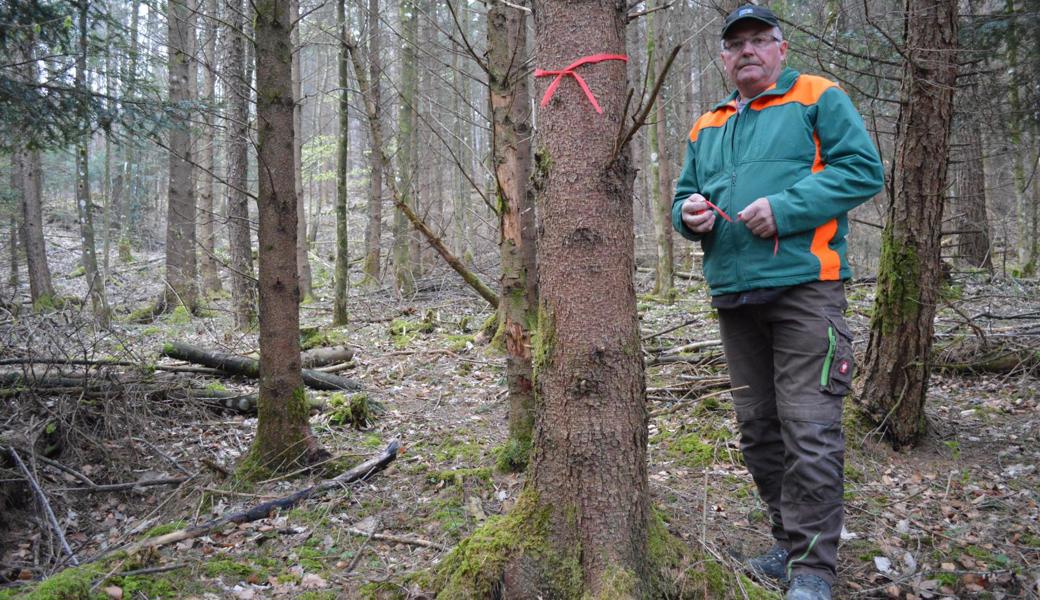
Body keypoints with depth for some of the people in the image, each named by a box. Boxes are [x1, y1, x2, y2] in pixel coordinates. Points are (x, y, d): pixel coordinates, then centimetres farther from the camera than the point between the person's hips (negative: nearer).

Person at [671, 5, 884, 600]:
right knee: (758, 430, 11)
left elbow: (864, 167, -6)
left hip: (804, 289, -6)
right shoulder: (706, 128, 20)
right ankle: (790, 543, 26)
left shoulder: (818, 98, 4)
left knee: (810, 431, -9)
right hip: (734, 295, 6)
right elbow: (685, 195, 24)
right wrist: (689, 213, -1)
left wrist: (785, 208, -17)